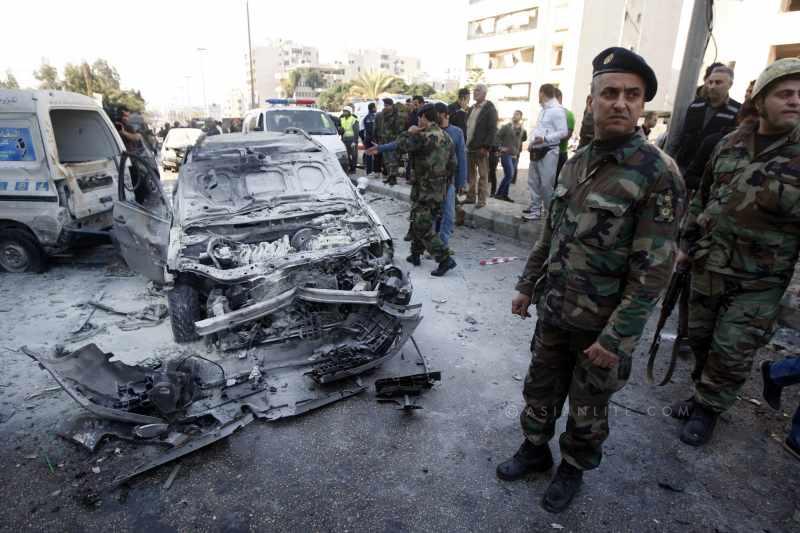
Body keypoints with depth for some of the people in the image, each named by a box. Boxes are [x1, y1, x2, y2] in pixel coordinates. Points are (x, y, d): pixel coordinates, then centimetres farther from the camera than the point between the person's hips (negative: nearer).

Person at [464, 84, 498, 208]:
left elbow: (493, 129, -11)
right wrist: (465, 143, 8)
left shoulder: (489, 109, -4)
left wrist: (486, 147, -17)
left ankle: (482, 199, 4)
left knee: (483, 175, 0)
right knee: (470, 174, 10)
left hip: (481, 148, -7)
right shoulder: (471, 109, 18)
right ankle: (470, 197, 19)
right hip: (469, 147, 7)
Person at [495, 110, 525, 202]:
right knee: (509, 175, -15)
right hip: (506, 154, -6)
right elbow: (497, 136, -6)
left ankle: (505, 194, 17)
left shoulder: (522, 130, 11)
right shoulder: (506, 126, -4)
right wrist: (501, 147, -11)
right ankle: (499, 193, -7)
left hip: (514, 155, 6)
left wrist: (518, 152, 12)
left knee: (509, 175, 8)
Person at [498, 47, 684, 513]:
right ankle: (535, 450, 43)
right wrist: (528, 285, 13)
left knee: (588, 408, 15)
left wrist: (615, 338, -20)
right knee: (540, 388, 20)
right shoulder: (577, 161, 4)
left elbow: (654, 269, -18)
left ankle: (573, 470, 40)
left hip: (600, 324, -5)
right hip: (553, 311, 6)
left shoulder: (658, 173, -16)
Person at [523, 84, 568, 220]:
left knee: (546, 184, -7)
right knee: (533, 182, 10)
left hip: (548, 151, -9)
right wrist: (532, 142, 8)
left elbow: (563, 132, -15)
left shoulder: (557, 110, -10)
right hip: (536, 151, 9)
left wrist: (545, 139, -24)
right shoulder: (543, 110, 18)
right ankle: (535, 209, 18)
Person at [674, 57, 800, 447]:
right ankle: (704, 391, 39)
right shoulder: (729, 144, 4)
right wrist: (687, 244, 11)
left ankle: (708, 408, 25)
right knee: (700, 337, 16)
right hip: (707, 267, 4)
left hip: (758, 281, -3)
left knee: (732, 353, 4)